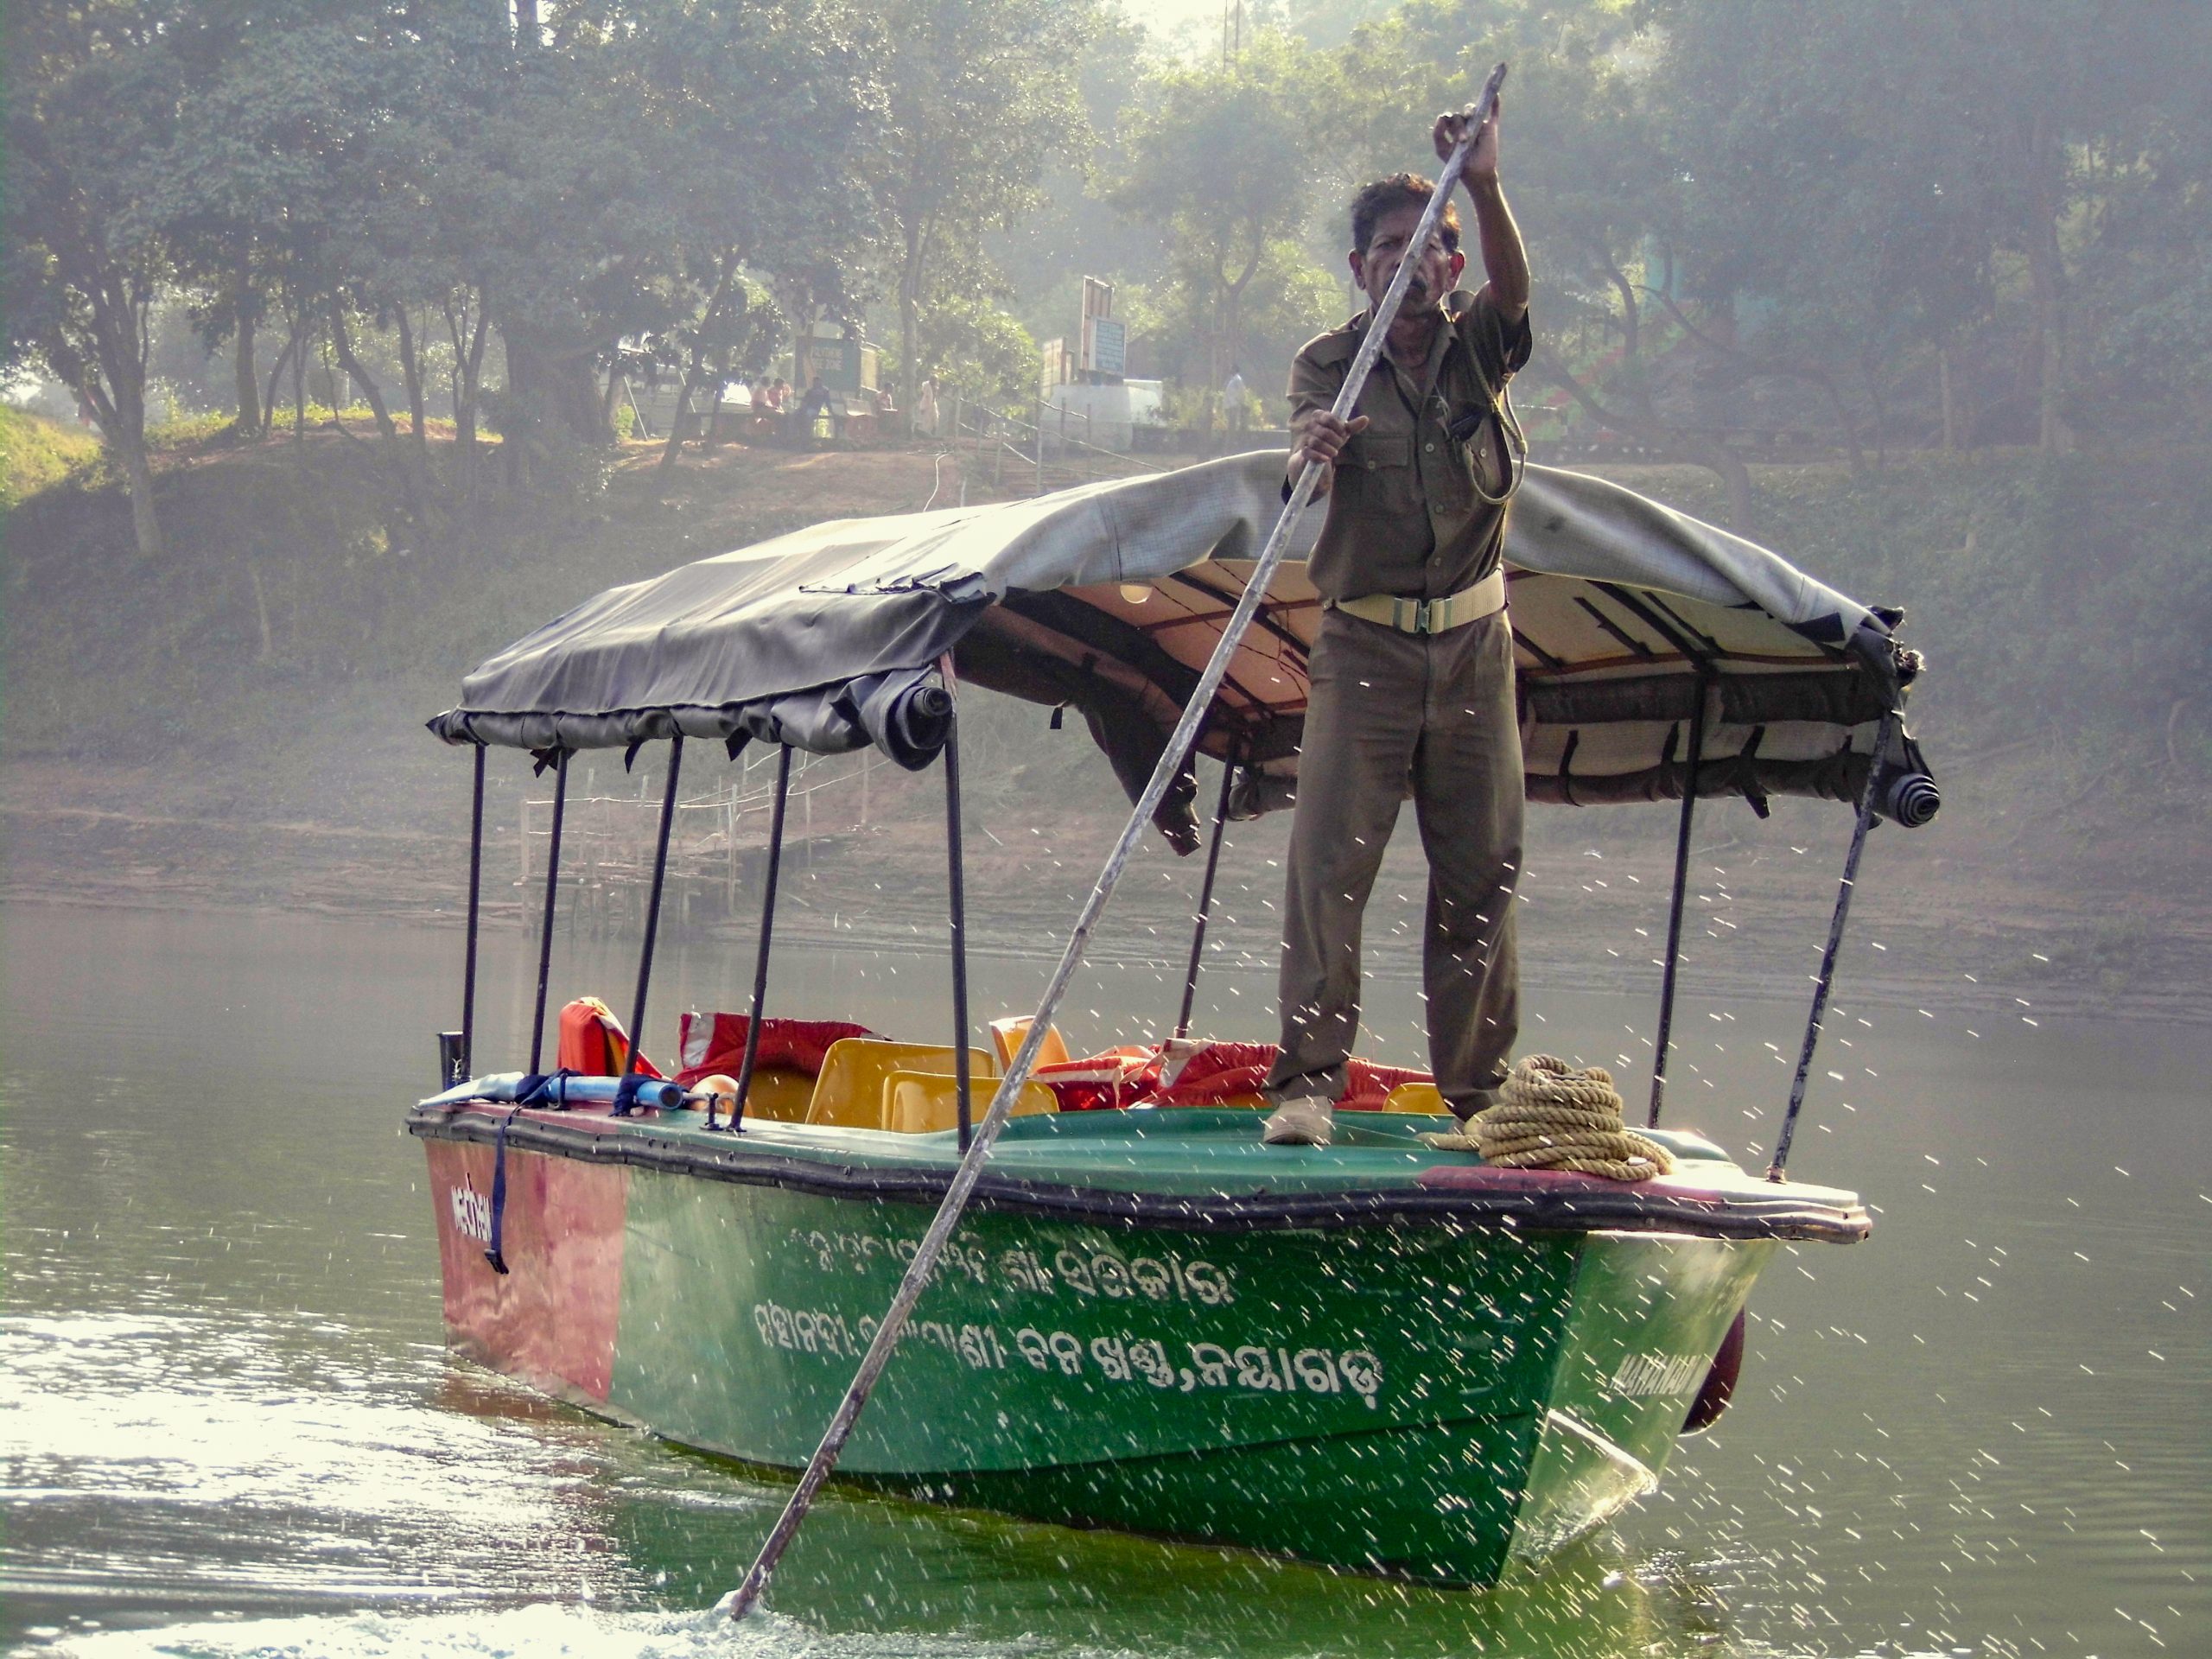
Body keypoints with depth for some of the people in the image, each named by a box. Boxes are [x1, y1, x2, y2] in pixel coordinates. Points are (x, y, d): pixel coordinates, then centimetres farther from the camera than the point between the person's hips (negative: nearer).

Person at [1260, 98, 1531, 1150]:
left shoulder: (1479, 350, 6)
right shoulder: (1328, 365, 2)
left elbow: (1513, 285, -15)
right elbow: (1307, 445, -16)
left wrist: (1482, 187, -32)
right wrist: (1313, 453, -41)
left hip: (1474, 643, 2)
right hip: (1364, 646, -2)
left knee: (1480, 873, 4)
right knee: (1329, 860, -9)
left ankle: (1477, 1093, 11)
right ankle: (1308, 1082, -7)